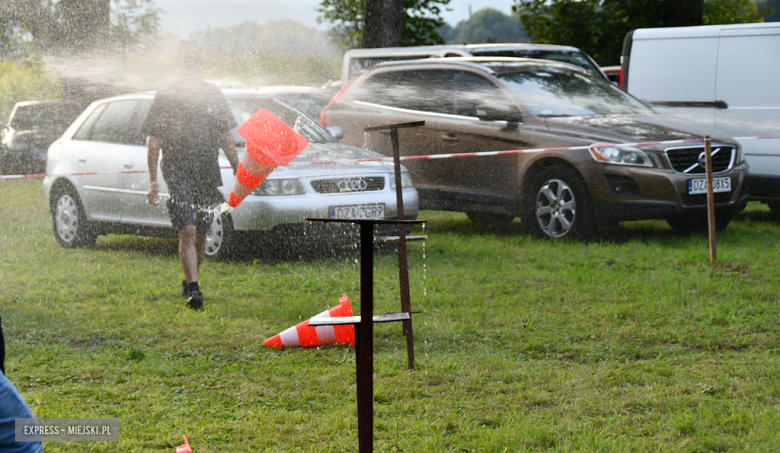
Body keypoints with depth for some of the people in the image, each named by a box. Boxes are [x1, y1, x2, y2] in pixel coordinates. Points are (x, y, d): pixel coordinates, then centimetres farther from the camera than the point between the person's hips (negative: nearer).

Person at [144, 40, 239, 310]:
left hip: (208, 176, 4)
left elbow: (226, 138, 16)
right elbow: (154, 142, 2)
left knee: (201, 234, 9)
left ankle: (189, 282, 26)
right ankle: (193, 289, -19)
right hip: (177, 176, -4)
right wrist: (153, 181, -3)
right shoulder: (165, 97, 1)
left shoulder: (214, 96, 11)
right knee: (187, 231, -16)